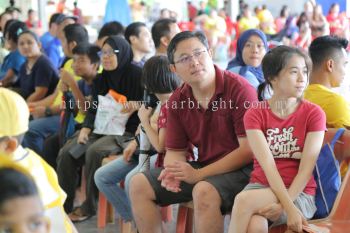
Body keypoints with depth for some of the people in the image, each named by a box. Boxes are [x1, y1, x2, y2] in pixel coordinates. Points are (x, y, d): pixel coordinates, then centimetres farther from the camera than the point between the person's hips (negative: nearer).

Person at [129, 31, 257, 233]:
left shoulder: (239, 89, -16)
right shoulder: (177, 101, 4)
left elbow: (249, 150, -19)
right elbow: (175, 151, 9)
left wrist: (199, 174, -21)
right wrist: (172, 171, -17)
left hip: (240, 169, -7)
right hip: (201, 169, 7)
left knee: (204, 191, -36)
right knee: (139, 184, -1)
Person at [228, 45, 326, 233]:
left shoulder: (314, 114, -1)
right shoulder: (254, 114, 1)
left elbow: (306, 168, -9)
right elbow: (267, 164, -12)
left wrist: (283, 205, -23)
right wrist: (290, 208, -24)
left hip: (299, 193, -1)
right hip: (261, 185, 1)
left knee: (244, 200, -30)